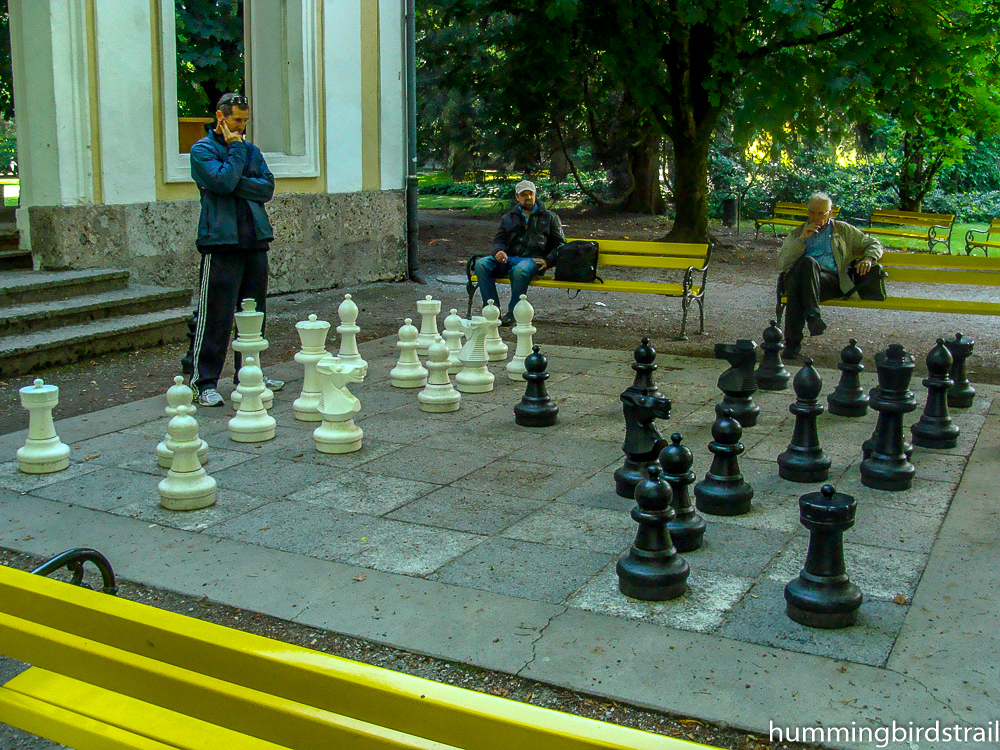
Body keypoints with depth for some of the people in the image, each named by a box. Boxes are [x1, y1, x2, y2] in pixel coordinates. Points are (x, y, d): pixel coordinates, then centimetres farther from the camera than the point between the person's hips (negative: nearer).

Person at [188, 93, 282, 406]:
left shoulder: (251, 150, 18)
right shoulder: (202, 150, 0)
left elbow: (267, 187, 3)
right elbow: (223, 182, -17)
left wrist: (236, 183, -10)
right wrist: (236, 149, -6)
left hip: (255, 241, 6)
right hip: (221, 241, -6)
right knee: (216, 316, -6)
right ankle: (204, 382, -1)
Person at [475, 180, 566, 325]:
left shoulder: (548, 217, 21)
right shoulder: (509, 218, 27)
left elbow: (560, 244, 15)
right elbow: (498, 240, 17)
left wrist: (548, 260, -5)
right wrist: (498, 251, -10)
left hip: (533, 259, -3)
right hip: (508, 258, 4)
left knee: (520, 270, -41)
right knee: (481, 264, -26)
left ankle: (512, 314, -28)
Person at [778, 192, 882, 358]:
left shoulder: (843, 230, 28)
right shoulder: (796, 233, 28)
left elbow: (874, 244, 29)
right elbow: (783, 263, 13)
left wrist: (868, 258, 6)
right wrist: (802, 238, 4)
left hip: (831, 280, -1)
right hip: (799, 277, 1)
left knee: (808, 263, -35)